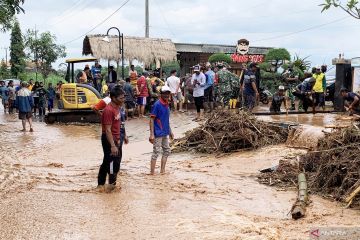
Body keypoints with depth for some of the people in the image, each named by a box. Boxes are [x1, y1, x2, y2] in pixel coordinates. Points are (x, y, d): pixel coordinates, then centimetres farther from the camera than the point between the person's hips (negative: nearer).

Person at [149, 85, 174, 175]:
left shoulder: (167, 104, 8)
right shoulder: (157, 104, -15)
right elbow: (152, 119, -16)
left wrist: (170, 131, 21)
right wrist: (151, 134, -21)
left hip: (165, 133, 9)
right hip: (158, 133, -9)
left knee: (167, 151, 15)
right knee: (156, 152, -4)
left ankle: (162, 171, 25)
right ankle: (152, 173, 3)